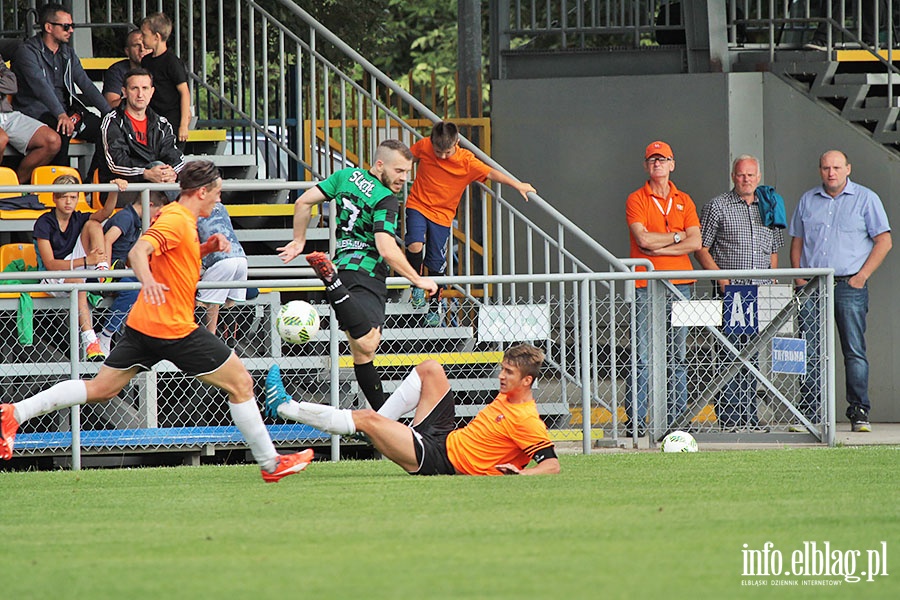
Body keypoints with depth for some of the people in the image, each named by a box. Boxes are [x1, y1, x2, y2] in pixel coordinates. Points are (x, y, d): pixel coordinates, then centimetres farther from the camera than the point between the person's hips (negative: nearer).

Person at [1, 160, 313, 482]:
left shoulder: (181, 218, 15)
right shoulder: (177, 220, -15)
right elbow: (138, 251, -29)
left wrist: (206, 248, 15)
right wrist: (148, 280, -49)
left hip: (143, 324, 10)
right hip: (175, 329, -10)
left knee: (100, 389, 9)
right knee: (241, 384, 1)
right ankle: (270, 463, 8)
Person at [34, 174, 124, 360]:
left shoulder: (79, 219, 4)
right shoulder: (44, 223, -11)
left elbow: (105, 212, -16)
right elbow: (50, 264, -20)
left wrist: (114, 191, -37)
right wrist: (85, 261, -31)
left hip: (76, 267, 5)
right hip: (52, 276, -5)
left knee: (93, 224, -9)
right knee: (77, 281, -43)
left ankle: (103, 272, -26)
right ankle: (89, 340, -53)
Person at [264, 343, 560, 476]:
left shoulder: (527, 422, -19)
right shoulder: (509, 396, 8)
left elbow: (552, 465, -24)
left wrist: (519, 472, -40)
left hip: (438, 458, -9)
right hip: (445, 436, 9)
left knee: (367, 419, -13)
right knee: (430, 369, 10)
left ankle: (284, 407, -1)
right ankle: (379, 427, 12)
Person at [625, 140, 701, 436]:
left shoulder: (684, 201, 14)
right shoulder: (636, 200, 4)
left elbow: (695, 242, 2)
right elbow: (643, 239, -11)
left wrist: (659, 248, -7)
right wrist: (677, 237, -1)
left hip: (680, 284, 3)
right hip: (646, 286, -3)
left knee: (678, 354, 4)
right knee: (643, 355, -7)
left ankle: (678, 416, 6)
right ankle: (637, 419, -7)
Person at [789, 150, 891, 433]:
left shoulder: (866, 199, 4)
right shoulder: (808, 201, 15)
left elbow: (884, 241, 1)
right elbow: (797, 241, 19)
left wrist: (862, 275, -7)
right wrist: (799, 277, 5)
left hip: (849, 285, -3)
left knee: (854, 351, -5)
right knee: (810, 353, 0)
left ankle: (859, 412, -2)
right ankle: (810, 413, 3)